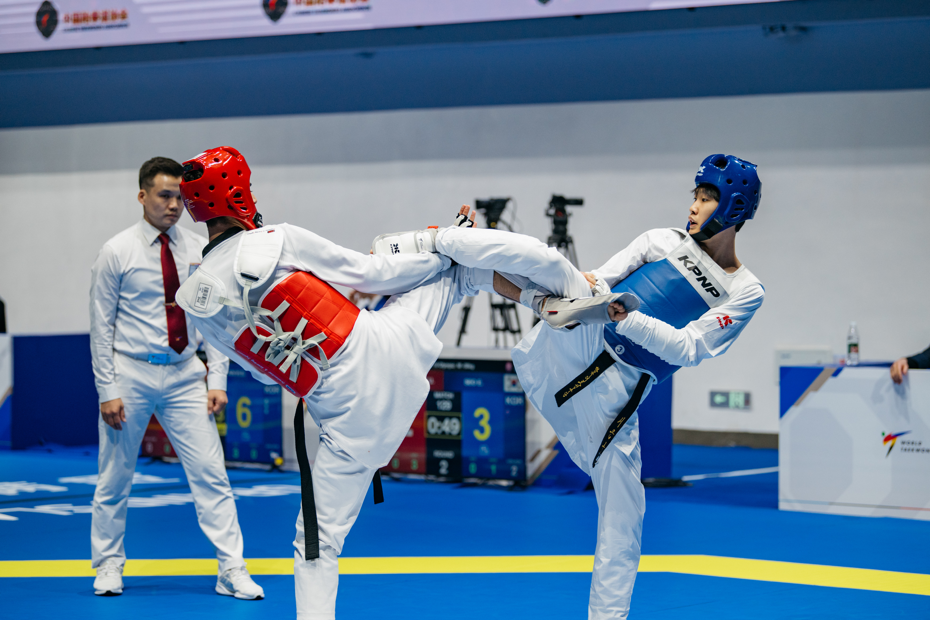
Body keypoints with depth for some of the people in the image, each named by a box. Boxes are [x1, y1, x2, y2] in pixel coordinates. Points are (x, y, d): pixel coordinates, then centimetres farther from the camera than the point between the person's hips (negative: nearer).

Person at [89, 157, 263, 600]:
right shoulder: (117, 253, -5)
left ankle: (232, 571, 2)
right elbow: (101, 326, -3)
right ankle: (108, 565, 26)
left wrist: (217, 380, -2)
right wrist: (108, 390, -8)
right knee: (115, 479, 8)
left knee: (211, 474, -2)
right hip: (131, 372, -2)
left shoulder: (199, 251, 3)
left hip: (184, 374, 2)